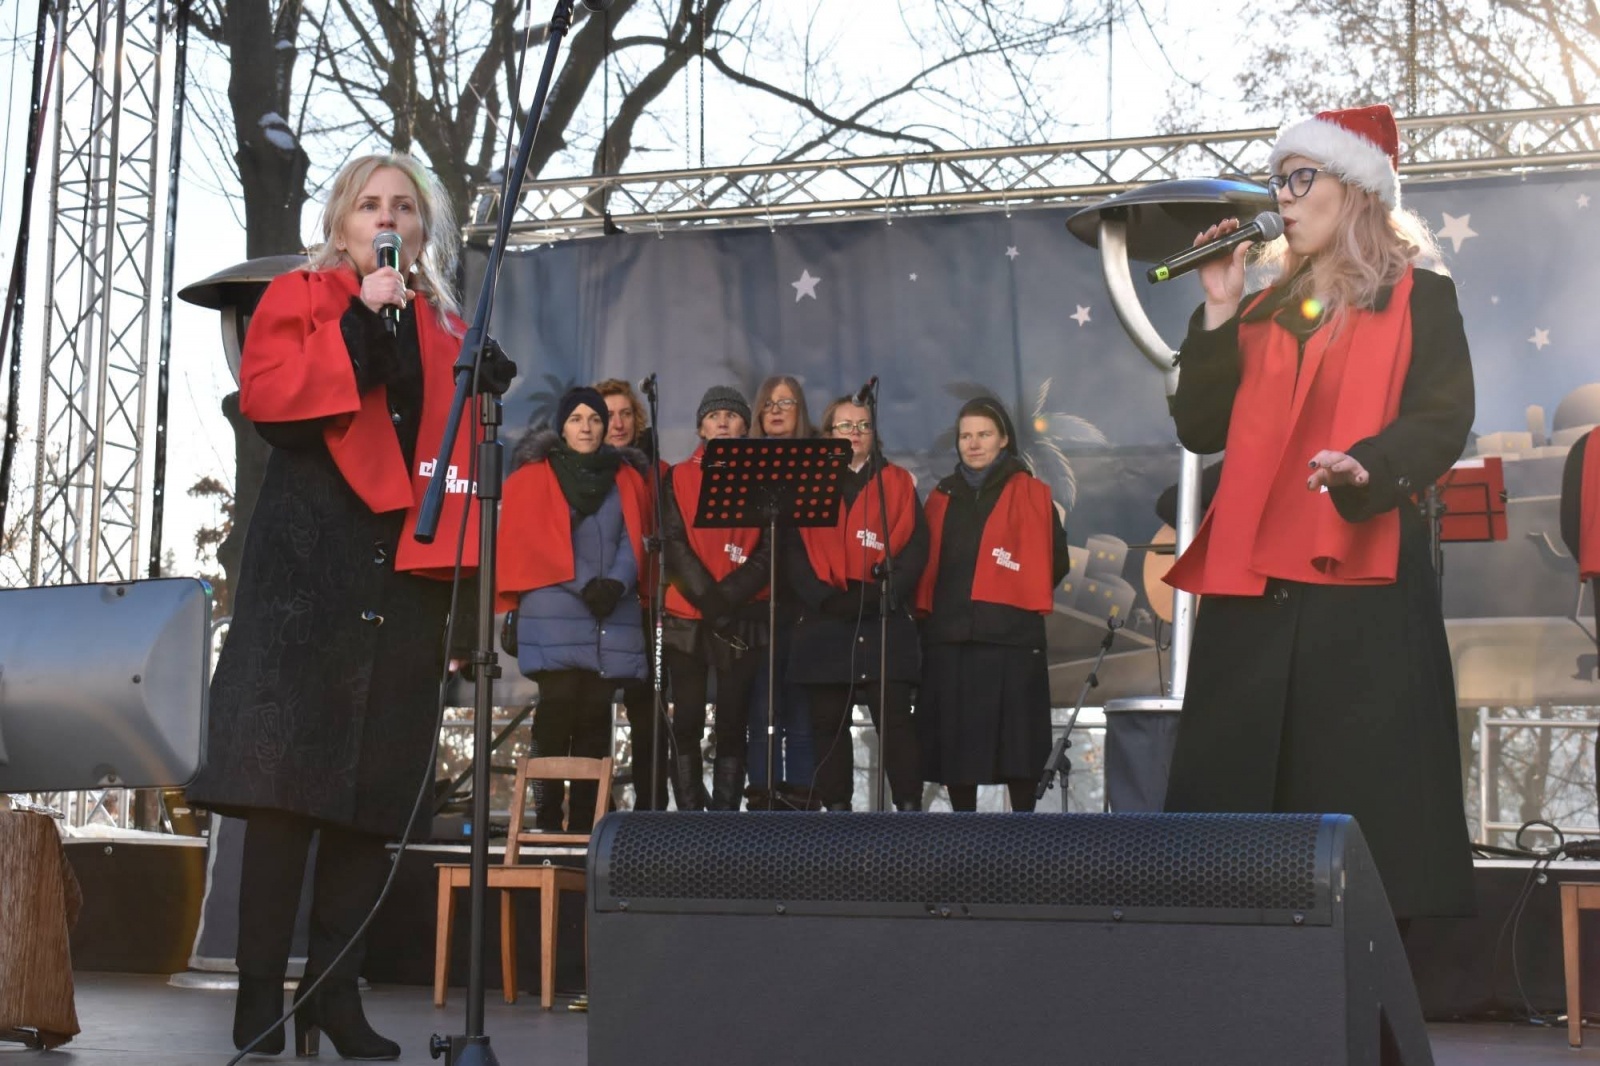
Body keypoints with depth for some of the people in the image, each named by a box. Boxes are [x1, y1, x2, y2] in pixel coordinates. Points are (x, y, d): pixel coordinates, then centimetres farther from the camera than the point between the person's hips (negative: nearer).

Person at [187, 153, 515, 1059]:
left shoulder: (447, 331, 21)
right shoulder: (299, 298, 9)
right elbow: (267, 398, -9)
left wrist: (485, 399, 4)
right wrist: (358, 321, -10)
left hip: (406, 576, 4)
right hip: (308, 567, -4)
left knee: (376, 790, 2)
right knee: (287, 781, -10)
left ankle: (336, 993, 9)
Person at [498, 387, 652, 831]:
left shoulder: (627, 478, 17)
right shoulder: (535, 475, 8)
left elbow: (634, 539, 10)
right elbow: (529, 540, 0)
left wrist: (617, 583, -10)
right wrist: (582, 585, -10)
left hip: (613, 614, 3)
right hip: (555, 611, -3)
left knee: (595, 712, -1)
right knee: (559, 704, -13)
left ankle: (584, 818, 0)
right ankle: (548, 811, -6)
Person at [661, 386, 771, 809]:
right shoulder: (679, 478, 9)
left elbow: (769, 549, -1)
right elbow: (674, 545, -1)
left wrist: (727, 595, -14)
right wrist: (708, 599, -13)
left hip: (744, 620, 0)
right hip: (686, 619, 0)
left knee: (732, 724, 0)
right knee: (686, 723, -1)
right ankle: (689, 817, 3)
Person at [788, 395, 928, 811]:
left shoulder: (898, 483, 12)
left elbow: (915, 549, 3)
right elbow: (795, 551, 2)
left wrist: (883, 594, -12)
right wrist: (825, 598, -12)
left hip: (886, 623, -1)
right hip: (825, 624, 1)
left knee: (894, 718, -7)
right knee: (828, 721, 2)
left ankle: (909, 805, -6)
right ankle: (836, 808, 8)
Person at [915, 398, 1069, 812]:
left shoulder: (1031, 494, 4)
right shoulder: (942, 497, 16)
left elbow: (1056, 559, 1)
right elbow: (927, 563, 18)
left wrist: (1019, 596, 0)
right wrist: (927, 610, 6)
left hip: (1010, 635, -4)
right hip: (949, 634, 4)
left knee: (1015, 737, -3)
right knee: (954, 739, 3)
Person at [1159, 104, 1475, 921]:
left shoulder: (1417, 299, 6)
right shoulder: (1265, 312, 20)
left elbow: (1442, 419, -7)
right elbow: (1200, 429, 10)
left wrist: (1368, 466, -26)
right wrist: (1218, 312, 3)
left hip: (1361, 584, -5)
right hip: (1253, 581, 5)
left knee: (1363, 800, -7)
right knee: (1234, 790, 2)